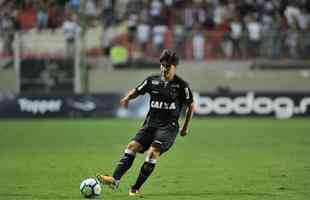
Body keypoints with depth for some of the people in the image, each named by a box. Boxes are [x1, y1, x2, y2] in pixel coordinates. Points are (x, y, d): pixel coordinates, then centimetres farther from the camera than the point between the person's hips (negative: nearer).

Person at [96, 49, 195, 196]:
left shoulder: (181, 85, -3)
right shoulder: (152, 80, 6)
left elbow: (191, 106, 7)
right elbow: (137, 91, 17)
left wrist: (185, 127, 8)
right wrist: (128, 97, -6)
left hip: (169, 127, -4)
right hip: (150, 124, 4)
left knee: (153, 152, -24)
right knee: (132, 146, -16)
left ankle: (136, 188, -17)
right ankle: (115, 180, -25)